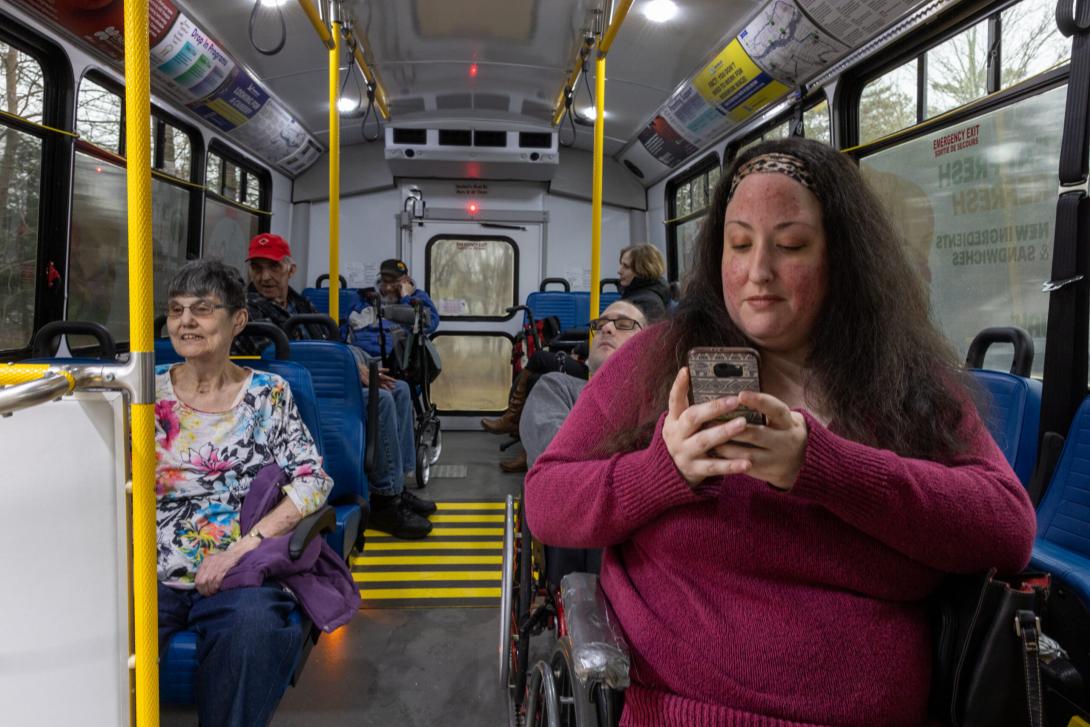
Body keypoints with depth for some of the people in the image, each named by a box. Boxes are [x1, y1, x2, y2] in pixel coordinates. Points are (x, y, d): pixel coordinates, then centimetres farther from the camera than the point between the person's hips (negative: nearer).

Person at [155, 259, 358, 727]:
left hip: (240, 574, -1)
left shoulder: (268, 394, 5)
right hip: (153, 576, 1)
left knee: (253, 629, -33)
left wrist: (238, 550, -13)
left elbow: (313, 482, -3)